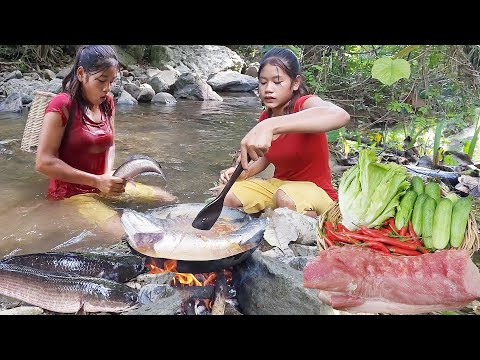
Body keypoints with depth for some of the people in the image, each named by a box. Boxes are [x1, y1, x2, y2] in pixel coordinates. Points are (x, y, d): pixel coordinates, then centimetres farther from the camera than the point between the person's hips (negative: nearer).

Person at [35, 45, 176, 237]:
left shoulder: (107, 102, 4)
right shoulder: (62, 105, -17)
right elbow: (43, 162, -19)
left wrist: (109, 174, -9)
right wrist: (97, 181, -22)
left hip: (104, 186, 7)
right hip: (72, 193, -7)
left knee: (169, 200, 3)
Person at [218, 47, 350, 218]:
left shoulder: (304, 104, -19)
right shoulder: (264, 118, 1)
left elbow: (341, 115, -45)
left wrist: (272, 126, -54)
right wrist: (243, 172, -6)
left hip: (315, 190, -6)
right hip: (278, 185, 6)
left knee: (286, 199, -38)